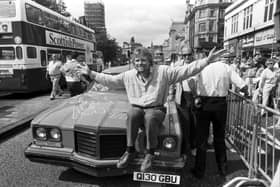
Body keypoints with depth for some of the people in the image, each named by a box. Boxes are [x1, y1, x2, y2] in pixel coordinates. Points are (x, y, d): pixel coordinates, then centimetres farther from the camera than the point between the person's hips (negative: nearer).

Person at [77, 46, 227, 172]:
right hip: (136, 108, 2)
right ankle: (130, 151, -16)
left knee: (150, 117, -36)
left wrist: (207, 60, -16)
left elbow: (186, 70, -7)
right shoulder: (128, 75, 7)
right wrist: (91, 74, 15)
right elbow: (109, 80, 17)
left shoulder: (163, 71, -3)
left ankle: (150, 153, -14)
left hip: (156, 109, -2)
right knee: (132, 114, -33)